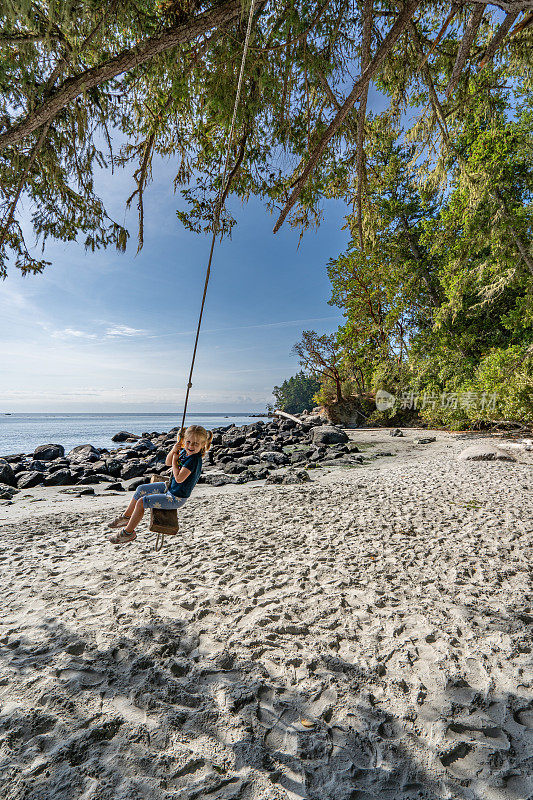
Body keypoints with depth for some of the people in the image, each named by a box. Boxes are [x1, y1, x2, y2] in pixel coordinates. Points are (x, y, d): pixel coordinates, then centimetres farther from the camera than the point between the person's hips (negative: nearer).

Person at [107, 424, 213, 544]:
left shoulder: (195, 459, -29)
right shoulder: (185, 451, -3)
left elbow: (179, 478, -33)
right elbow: (167, 463, 6)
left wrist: (175, 460, -20)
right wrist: (173, 451, -13)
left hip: (176, 498, -9)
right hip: (170, 487, 9)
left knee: (142, 502, -9)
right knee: (141, 489, 18)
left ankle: (128, 532, 11)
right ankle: (127, 517, 38)